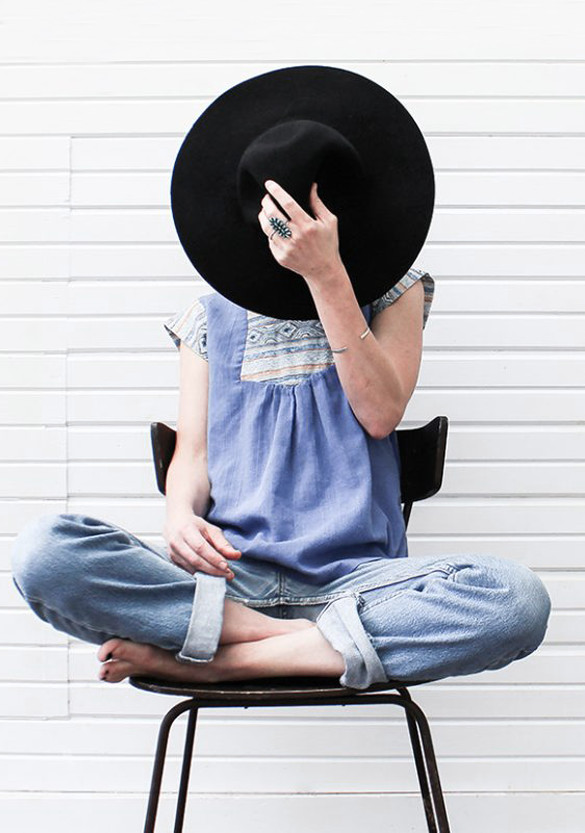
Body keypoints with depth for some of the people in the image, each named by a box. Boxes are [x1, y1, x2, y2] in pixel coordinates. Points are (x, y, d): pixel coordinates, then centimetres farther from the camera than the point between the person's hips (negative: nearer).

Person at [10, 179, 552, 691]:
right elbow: (192, 452, 13)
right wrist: (181, 516, -11)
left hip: (353, 575, 0)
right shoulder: (212, 315, 18)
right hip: (228, 574, 1)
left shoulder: (391, 291, 14)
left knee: (519, 598, -33)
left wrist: (326, 275, -12)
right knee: (44, 550, -27)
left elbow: (380, 413, -4)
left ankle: (209, 661, -25)